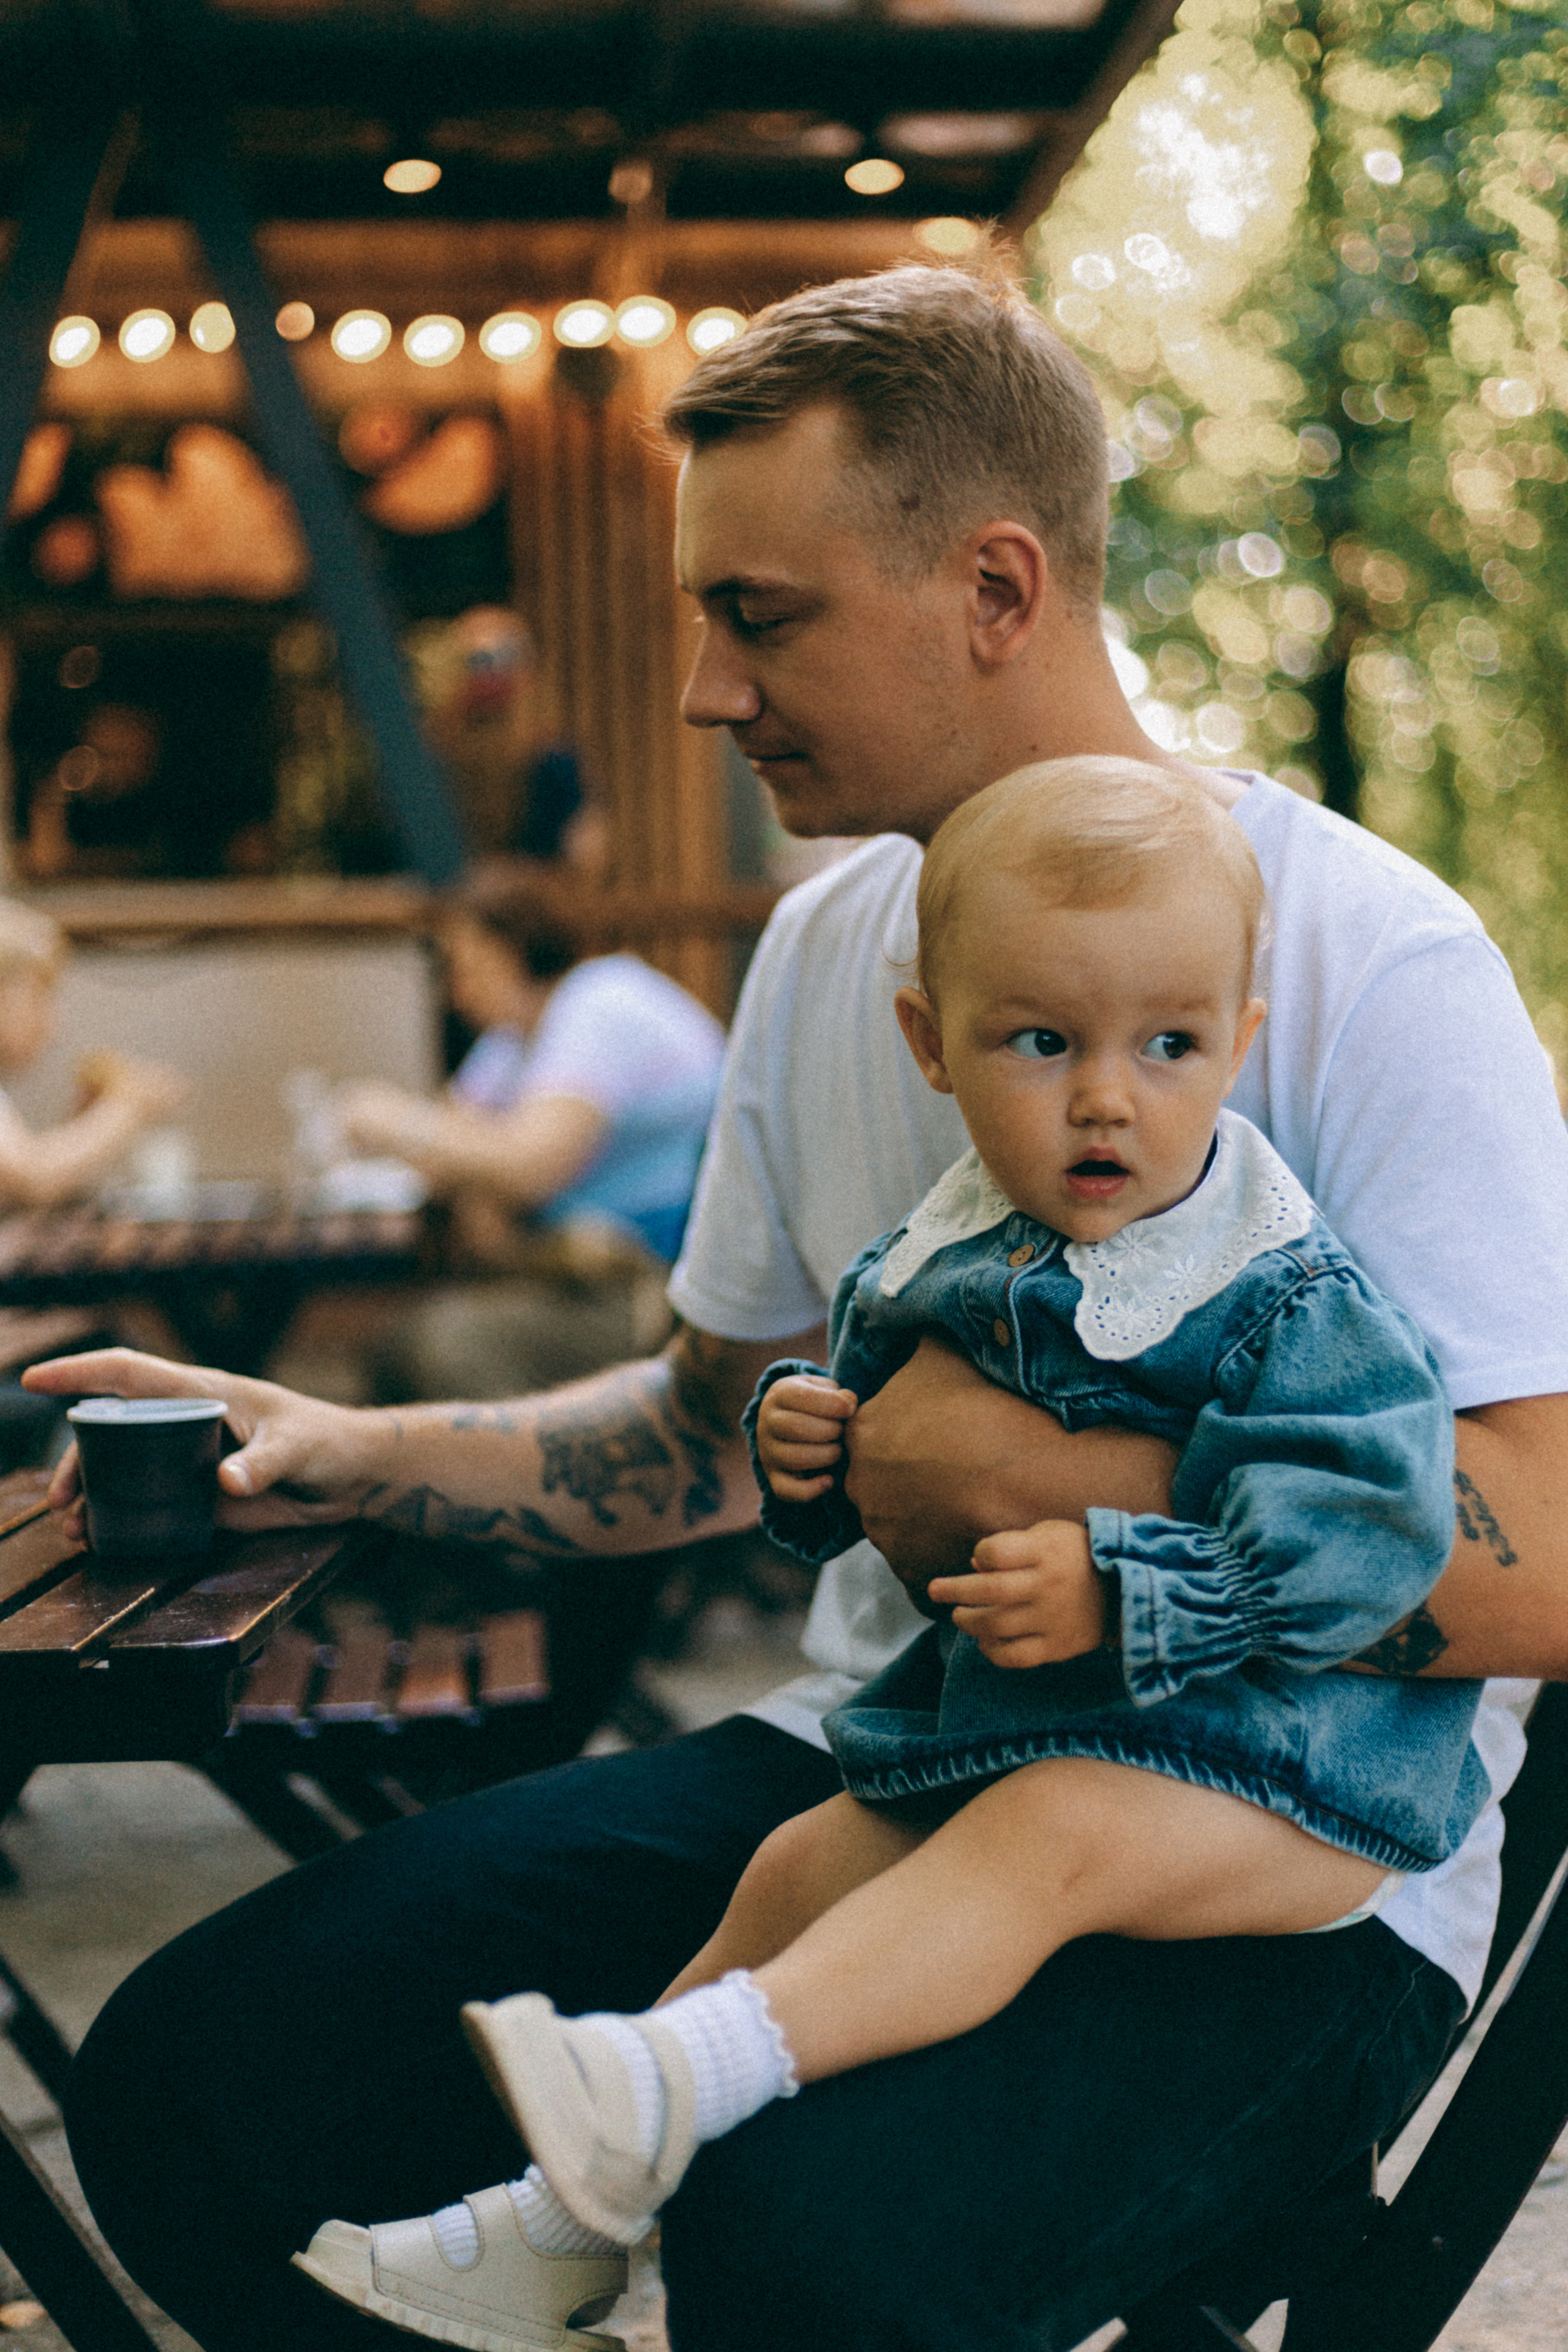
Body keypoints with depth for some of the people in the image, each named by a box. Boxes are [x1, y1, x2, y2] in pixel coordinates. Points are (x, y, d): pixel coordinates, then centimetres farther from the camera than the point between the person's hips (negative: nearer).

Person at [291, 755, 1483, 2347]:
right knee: (805, 1868, 0)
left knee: (1047, 1834, -31)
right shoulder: (930, 1273, 5)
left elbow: (1364, 1531, -25)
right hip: (998, 1730, 7)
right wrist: (804, 1455, -3)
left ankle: (693, 2073, -42)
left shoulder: (1285, 1301, -15)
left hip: (1272, 1763, -7)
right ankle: (571, 2213, 6)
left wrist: (1125, 1583, -32)